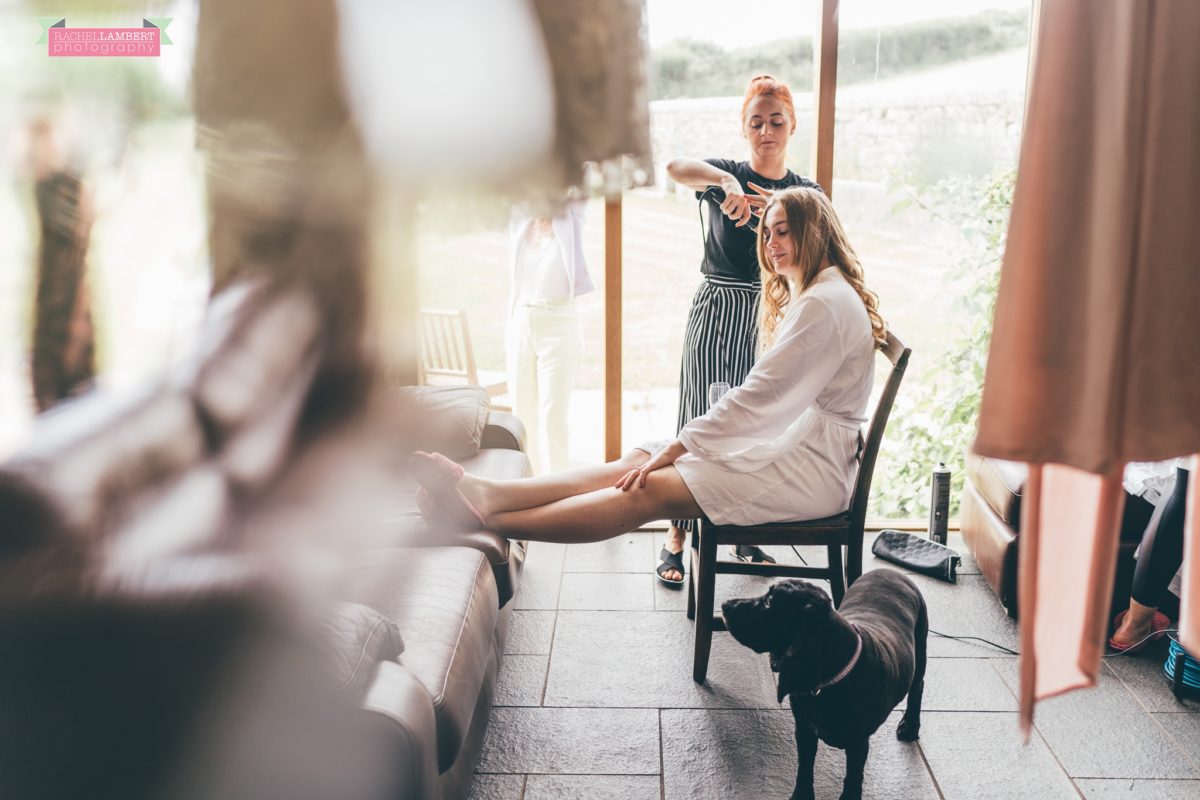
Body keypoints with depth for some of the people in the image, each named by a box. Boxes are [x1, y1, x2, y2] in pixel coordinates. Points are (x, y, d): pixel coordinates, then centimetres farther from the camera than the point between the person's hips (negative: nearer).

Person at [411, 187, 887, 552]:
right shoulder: (805, 297, 19)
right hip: (791, 444, 9)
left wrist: (679, 446, -15)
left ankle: (484, 519, -27)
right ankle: (485, 494, -19)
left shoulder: (826, 303, -15)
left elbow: (758, 395, -20)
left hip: (812, 466, -9)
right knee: (636, 462, -9)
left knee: (650, 489, -21)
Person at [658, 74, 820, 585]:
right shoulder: (726, 177, -3)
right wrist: (727, 182, -43)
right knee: (701, 422, -2)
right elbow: (676, 167, -24)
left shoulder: (807, 193, 8)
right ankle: (677, 537, 8)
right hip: (717, 314, -3)